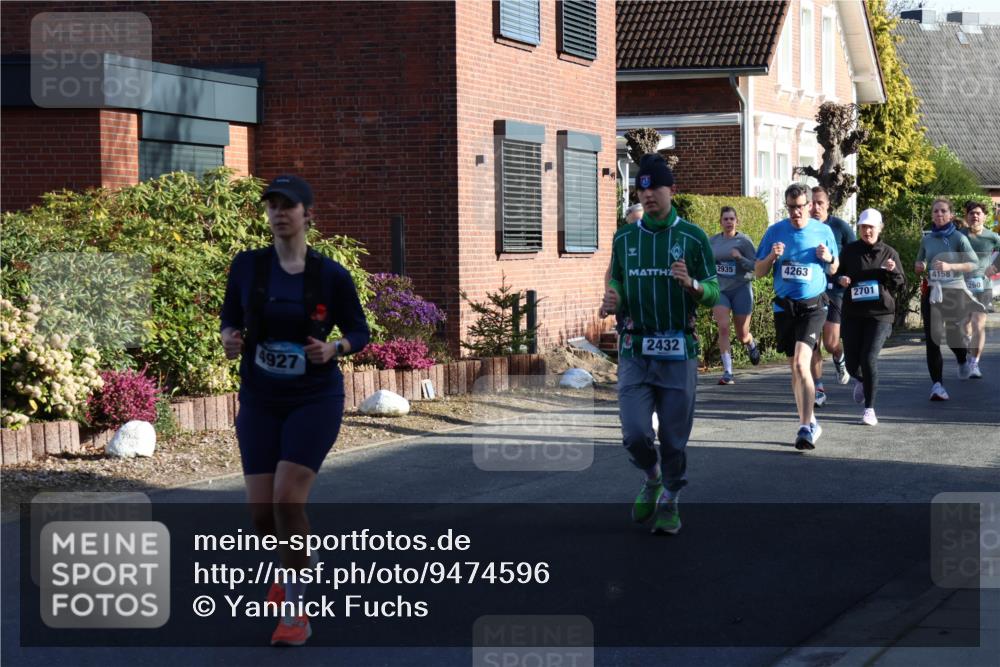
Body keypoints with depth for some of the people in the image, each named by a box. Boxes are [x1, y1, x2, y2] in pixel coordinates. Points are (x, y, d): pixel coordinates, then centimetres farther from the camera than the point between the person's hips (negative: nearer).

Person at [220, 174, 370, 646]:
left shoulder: (332, 276, -8)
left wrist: (334, 349, -17)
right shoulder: (247, 266, -3)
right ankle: (289, 570, 35)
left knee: (287, 500, -17)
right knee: (260, 510, -1)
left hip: (315, 399, -3)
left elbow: (359, 332, 3)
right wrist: (230, 339, -13)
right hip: (260, 400, 3)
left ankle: (294, 611, -3)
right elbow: (230, 319, 10)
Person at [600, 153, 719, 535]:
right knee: (634, 434, -8)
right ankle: (651, 478, 22)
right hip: (634, 350, 1)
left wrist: (691, 284, -20)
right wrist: (612, 303, -6)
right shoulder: (624, 239, 9)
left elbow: (713, 294, 1)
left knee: (674, 438, 2)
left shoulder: (693, 238, 2)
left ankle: (669, 500, 22)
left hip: (678, 352, -1)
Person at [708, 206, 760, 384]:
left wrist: (740, 258, -23)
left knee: (742, 334, 8)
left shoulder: (744, 241, -6)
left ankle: (751, 345, 46)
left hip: (741, 289, -2)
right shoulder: (713, 241, 4)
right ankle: (727, 372, -15)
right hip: (720, 290, 2)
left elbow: (756, 267, -9)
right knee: (723, 328, -17)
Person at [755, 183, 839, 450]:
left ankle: (805, 427, -20)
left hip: (813, 306, -3)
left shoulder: (823, 231, 0)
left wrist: (828, 259, -11)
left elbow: (833, 271, 11)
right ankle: (810, 422, 26)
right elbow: (758, 272, 6)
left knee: (801, 364, -20)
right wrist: (772, 256, -14)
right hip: (784, 306, 3)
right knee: (795, 368, 11)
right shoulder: (775, 231, 2)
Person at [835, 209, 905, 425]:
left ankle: (870, 408, -4)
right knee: (851, 361, 3)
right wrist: (841, 279, -9)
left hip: (880, 314, -2)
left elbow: (900, 284, 7)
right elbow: (837, 274, 14)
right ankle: (861, 381, 41)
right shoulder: (849, 251, 5)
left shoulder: (889, 253, 4)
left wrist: (893, 271, -13)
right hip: (853, 313, 2)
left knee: (869, 359, -15)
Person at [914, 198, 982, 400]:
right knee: (932, 339, -8)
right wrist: (918, 266, 0)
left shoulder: (958, 238, -3)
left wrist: (950, 266, -21)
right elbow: (919, 264, 24)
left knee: (953, 335, 6)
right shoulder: (927, 239, 9)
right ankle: (937, 384, -10)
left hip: (954, 291, -3)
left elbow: (973, 264, -8)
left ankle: (963, 361, 42)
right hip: (931, 292, 3)